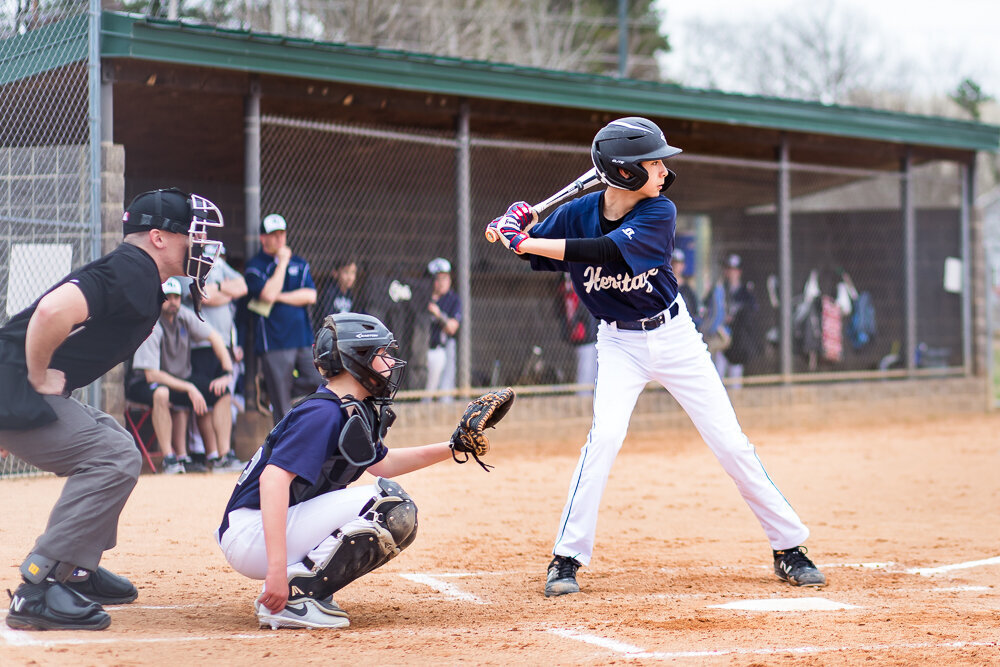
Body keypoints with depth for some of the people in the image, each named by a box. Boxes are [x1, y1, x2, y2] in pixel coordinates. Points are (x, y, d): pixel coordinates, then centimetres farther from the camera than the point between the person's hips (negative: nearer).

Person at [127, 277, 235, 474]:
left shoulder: (184, 315, -6)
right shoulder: (151, 327, -23)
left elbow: (214, 337, 2)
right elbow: (151, 375, -28)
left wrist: (227, 373, -10)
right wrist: (189, 388, -32)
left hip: (183, 378, 7)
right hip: (145, 383, -7)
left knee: (222, 391, -11)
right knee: (161, 394, -40)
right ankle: (169, 460, -36)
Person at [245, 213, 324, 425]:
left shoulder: (299, 264, 15)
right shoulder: (255, 266, 1)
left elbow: (310, 295, 1)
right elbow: (268, 293, -17)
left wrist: (279, 297, -8)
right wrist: (282, 263, -9)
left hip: (303, 338, 5)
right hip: (274, 343, -5)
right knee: (282, 407, -3)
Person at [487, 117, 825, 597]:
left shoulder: (659, 213, -19)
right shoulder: (579, 213, -11)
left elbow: (608, 252, -33)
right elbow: (535, 255, 1)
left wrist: (526, 241, -36)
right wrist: (519, 228, -22)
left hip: (673, 336, 0)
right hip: (619, 344, 0)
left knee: (731, 443, -1)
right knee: (605, 435, -22)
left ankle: (788, 547, 13)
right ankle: (567, 558, -12)